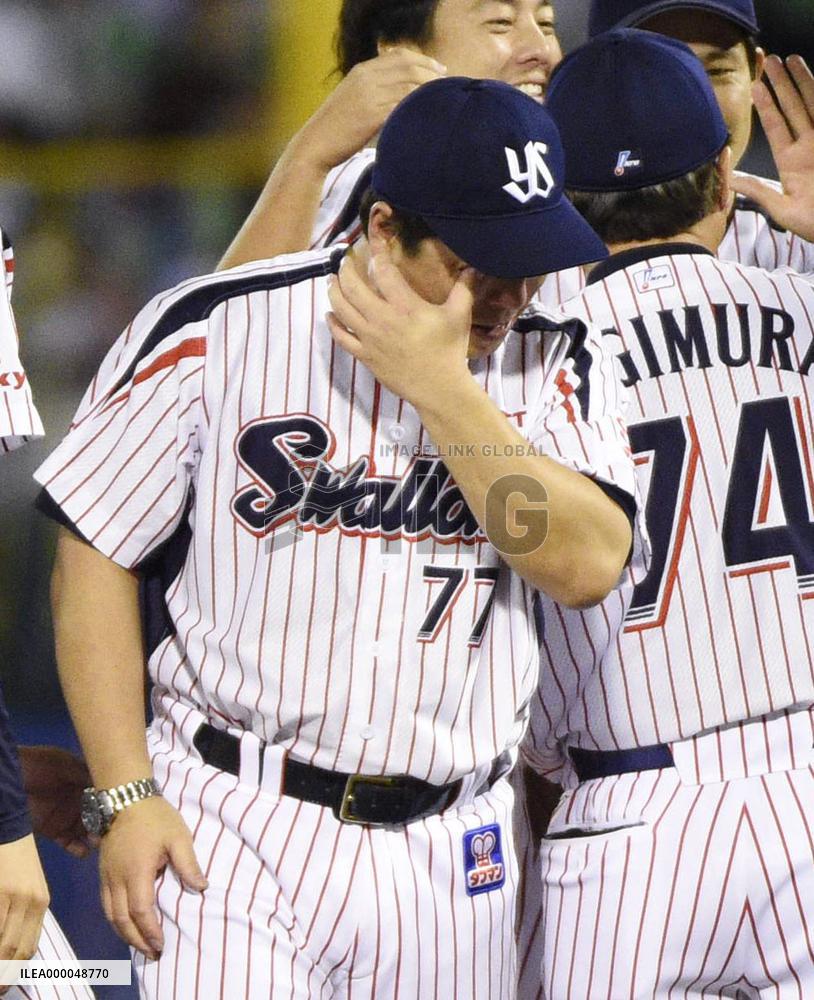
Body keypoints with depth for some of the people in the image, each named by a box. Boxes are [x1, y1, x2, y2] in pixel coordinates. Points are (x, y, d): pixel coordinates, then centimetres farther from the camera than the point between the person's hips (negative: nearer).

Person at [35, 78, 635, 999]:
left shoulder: (556, 361, 4)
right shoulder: (214, 332, -5)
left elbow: (587, 567, -10)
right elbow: (97, 559, -1)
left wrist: (440, 387, -14)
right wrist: (125, 799, -6)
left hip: (451, 856, 3)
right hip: (230, 837, -3)